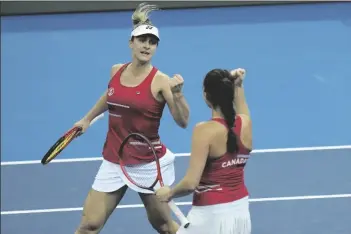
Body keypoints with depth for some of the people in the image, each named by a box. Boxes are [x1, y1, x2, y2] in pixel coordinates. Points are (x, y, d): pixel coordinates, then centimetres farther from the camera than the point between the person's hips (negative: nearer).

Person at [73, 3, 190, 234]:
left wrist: (178, 94, -34)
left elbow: (183, 121, -20)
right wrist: (88, 118, 28)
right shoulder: (117, 71, 2)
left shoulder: (160, 81, -15)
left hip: (149, 163, -4)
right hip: (113, 161, 4)